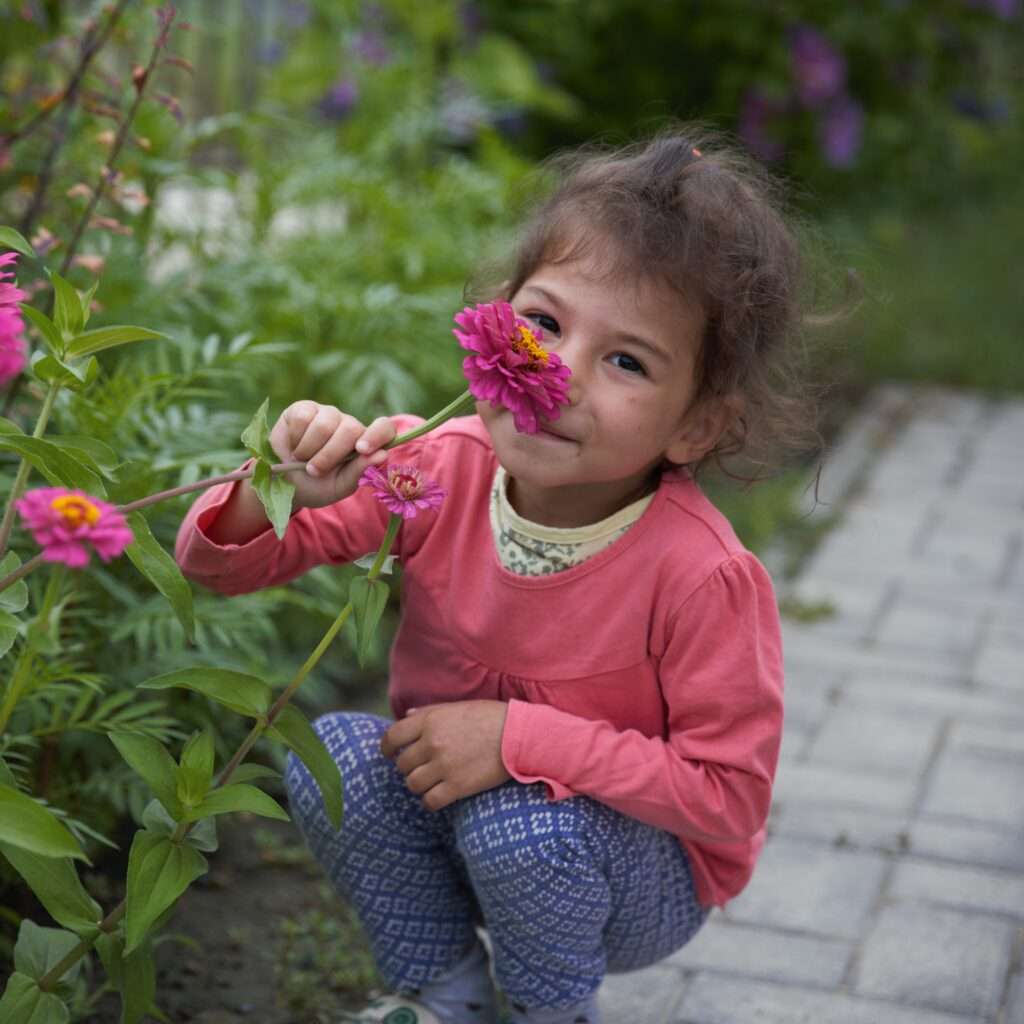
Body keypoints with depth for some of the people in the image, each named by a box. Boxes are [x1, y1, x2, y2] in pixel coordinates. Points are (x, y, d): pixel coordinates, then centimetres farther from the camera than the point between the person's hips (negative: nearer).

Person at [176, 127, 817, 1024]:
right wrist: (277, 494, -34)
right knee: (334, 753, -21)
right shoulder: (436, 470, -17)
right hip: (450, 804, 4)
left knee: (520, 820, -32)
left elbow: (728, 795, -22)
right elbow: (222, 564, -10)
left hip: (644, 869, -3)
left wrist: (524, 737, -29)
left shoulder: (703, 575, -30)